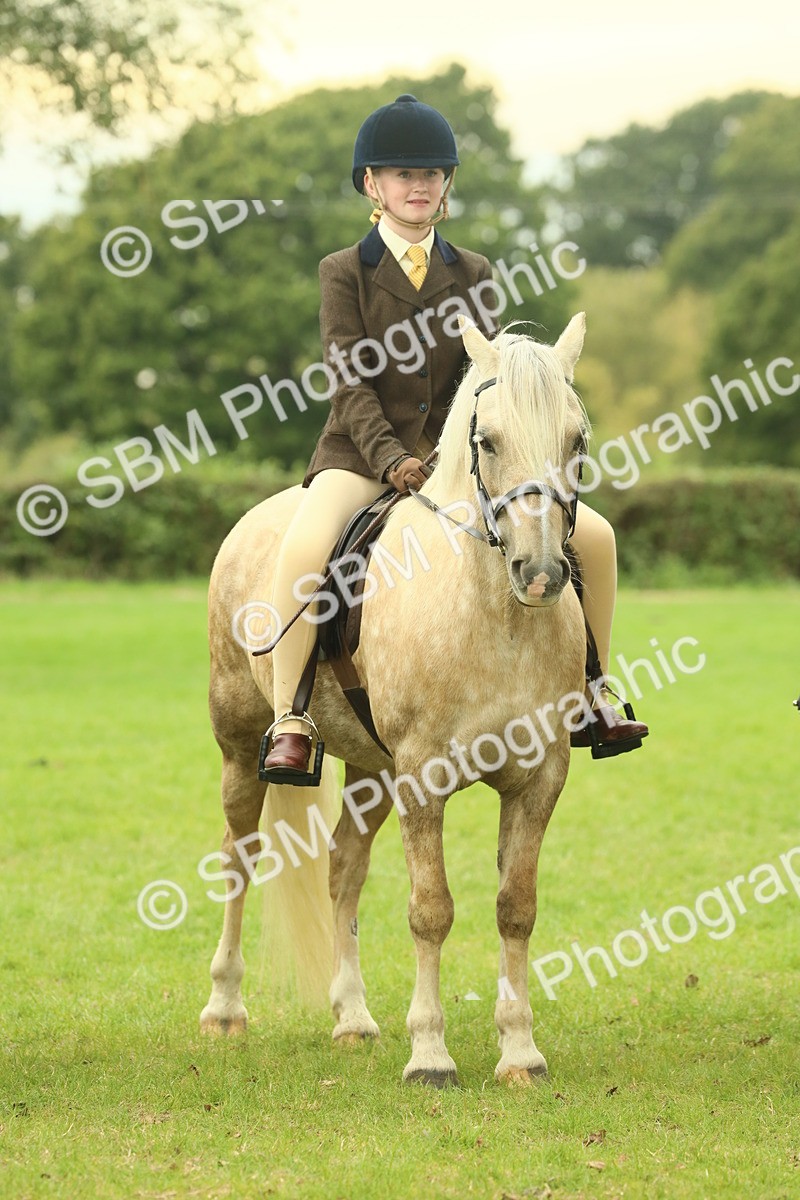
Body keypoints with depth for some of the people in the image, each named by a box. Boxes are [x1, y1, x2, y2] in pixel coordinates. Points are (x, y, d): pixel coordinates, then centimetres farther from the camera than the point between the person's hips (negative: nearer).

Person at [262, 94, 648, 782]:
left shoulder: (474, 274, 11)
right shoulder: (344, 273, 2)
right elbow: (351, 382, -8)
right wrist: (390, 458, -22)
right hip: (361, 455, -3)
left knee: (593, 536, -9)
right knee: (304, 549, -35)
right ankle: (290, 719, -23)